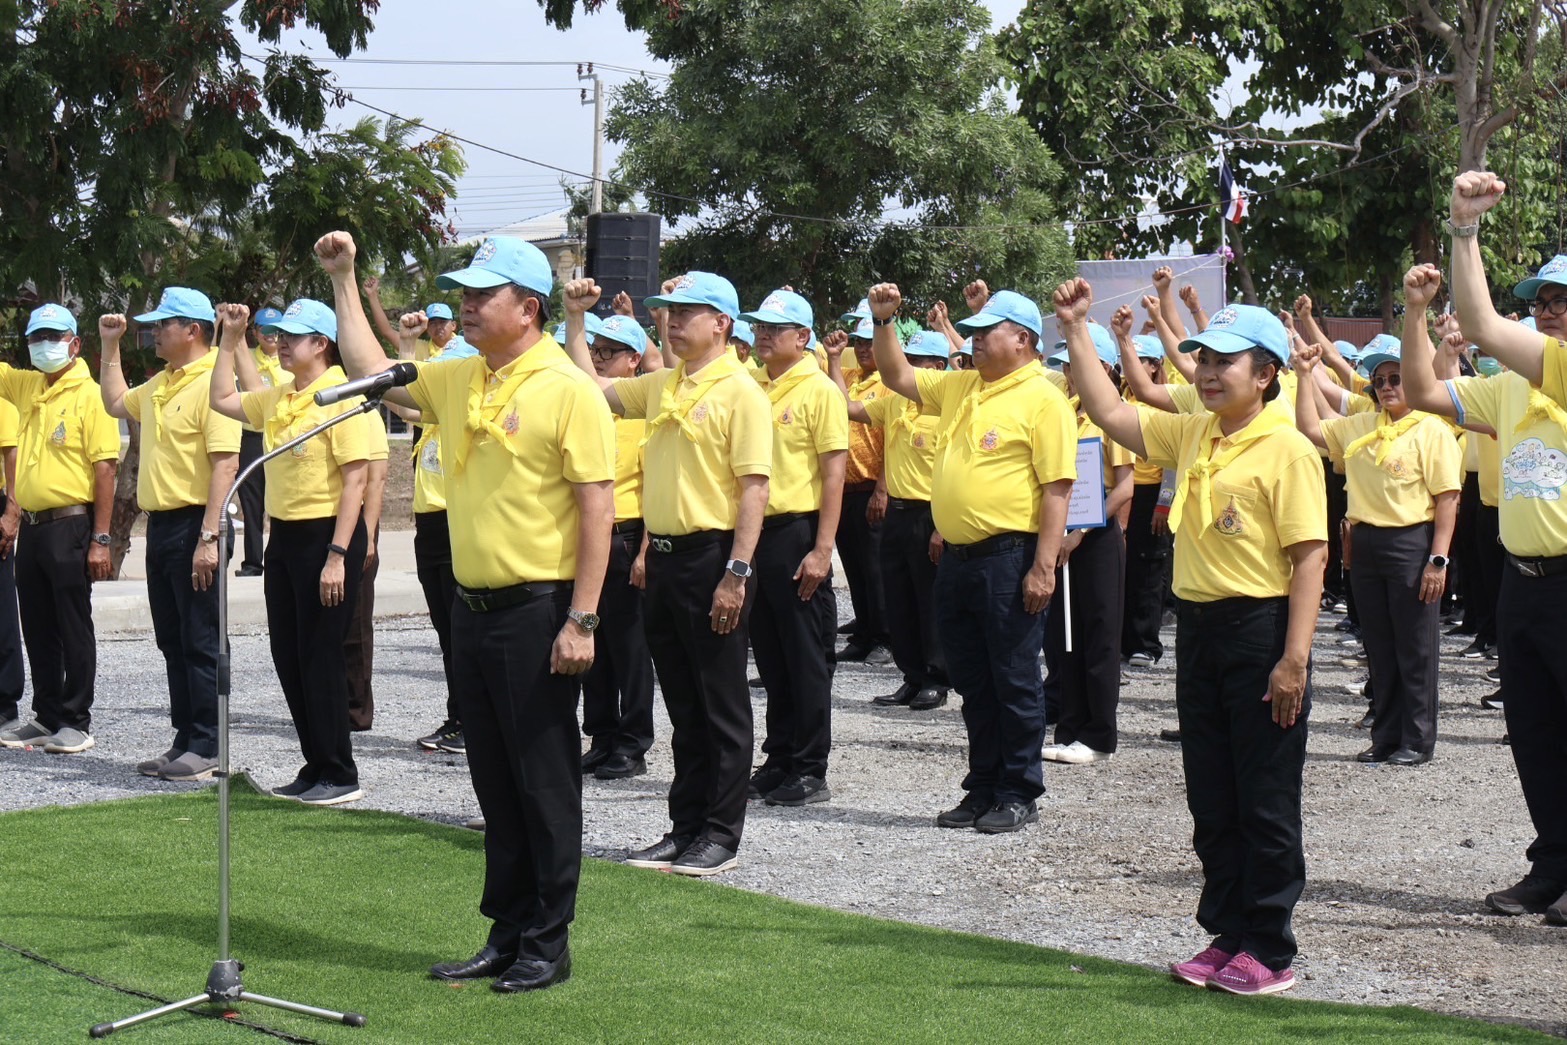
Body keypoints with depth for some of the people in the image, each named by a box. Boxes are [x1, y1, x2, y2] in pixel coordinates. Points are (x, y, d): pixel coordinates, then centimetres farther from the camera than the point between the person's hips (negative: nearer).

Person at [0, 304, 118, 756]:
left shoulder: (90, 395, -10)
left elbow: (105, 468, -14)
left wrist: (100, 539, -17)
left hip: (70, 527, -7)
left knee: (74, 629, 0)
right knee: (37, 630, 12)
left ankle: (76, 723, 6)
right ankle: (46, 718, 21)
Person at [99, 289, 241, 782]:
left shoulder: (213, 382, -15)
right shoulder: (159, 384, 15)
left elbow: (226, 463, -21)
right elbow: (116, 403, 35)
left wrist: (208, 537, -25)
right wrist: (110, 347, 25)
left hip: (193, 526, -9)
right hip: (160, 524, 9)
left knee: (200, 642, -4)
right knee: (172, 642, 13)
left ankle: (207, 748, 2)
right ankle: (185, 740, 20)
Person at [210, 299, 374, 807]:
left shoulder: (341, 397, -13)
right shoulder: (278, 398, 11)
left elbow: (356, 480, -17)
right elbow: (222, 400, 25)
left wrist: (337, 556, -21)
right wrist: (230, 340, 15)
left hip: (327, 535, -8)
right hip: (283, 534, 8)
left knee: (320, 656, -4)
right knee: (288, 655, 11)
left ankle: (340, 775, 5)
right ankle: (316, 766, 21)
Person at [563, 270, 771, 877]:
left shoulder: (740, 392, -10)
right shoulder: (661, 387, 12)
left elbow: (754, 487, -15)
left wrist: (737, 572, -20)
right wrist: (575, 320, 12)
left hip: (712, 556, -7)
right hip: (663, 555, 8)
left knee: (722, 705, 1)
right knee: (682, 705, 13)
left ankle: (721, 835, 8)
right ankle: (685, 827, 21)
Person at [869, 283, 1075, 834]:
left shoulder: (1043, 398, -10)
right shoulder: (960, 386, 13)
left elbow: (1057, 487, -15)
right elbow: (898, 377, 26)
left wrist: (1043, 566, -20)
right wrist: (883, 321, 10)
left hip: (1008, 558, -8)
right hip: (956, 558, 8)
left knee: (1014, 681, 1)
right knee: (971, 682, 13)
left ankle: (1019, 794, 10)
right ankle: (983, 788, 23)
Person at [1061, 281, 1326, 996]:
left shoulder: (1286, 449, -11)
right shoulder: (1190, 436, 10)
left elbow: (1309, 556, -15)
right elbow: (1110, 412, 17)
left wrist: (1294, 658, -20)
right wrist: (1076, 331, 10)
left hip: (1262, 628, -7)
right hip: (1198, 627, 7)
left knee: (1265, 802, 1)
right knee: (1211, 801, 12)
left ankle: (1270, 951, 10)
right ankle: (1227, 935, 22)